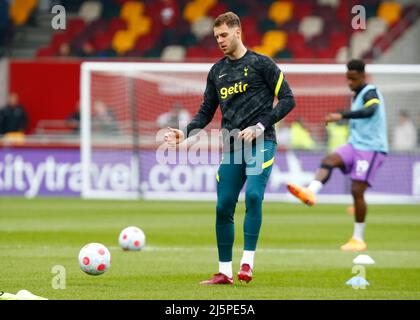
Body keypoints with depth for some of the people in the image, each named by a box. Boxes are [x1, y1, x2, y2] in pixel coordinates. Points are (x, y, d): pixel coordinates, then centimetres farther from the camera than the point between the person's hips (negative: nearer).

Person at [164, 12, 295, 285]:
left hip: (260, 143, -5)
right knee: (223, 207, 1)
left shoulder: (261, 63, -1)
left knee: (253, 196, -23)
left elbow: (287, 100, -3)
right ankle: (225, 271, 10)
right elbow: (206, 112, 20)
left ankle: (248, 262, -17)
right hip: (231, 147, 5)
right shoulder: (217, 71, 15)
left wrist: (260, 127, -13)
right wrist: (185, 134, 2)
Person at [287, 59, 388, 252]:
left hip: (371, 148, -8)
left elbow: (369, 111, -34)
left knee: (357, 191, -10)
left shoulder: (370, 93, -12)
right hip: (355, 144, 8)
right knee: (329, 160, -20)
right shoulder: (356, 96, 17)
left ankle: (359, 239, 0)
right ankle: (311, 192, -46)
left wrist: (341, 116, -44)